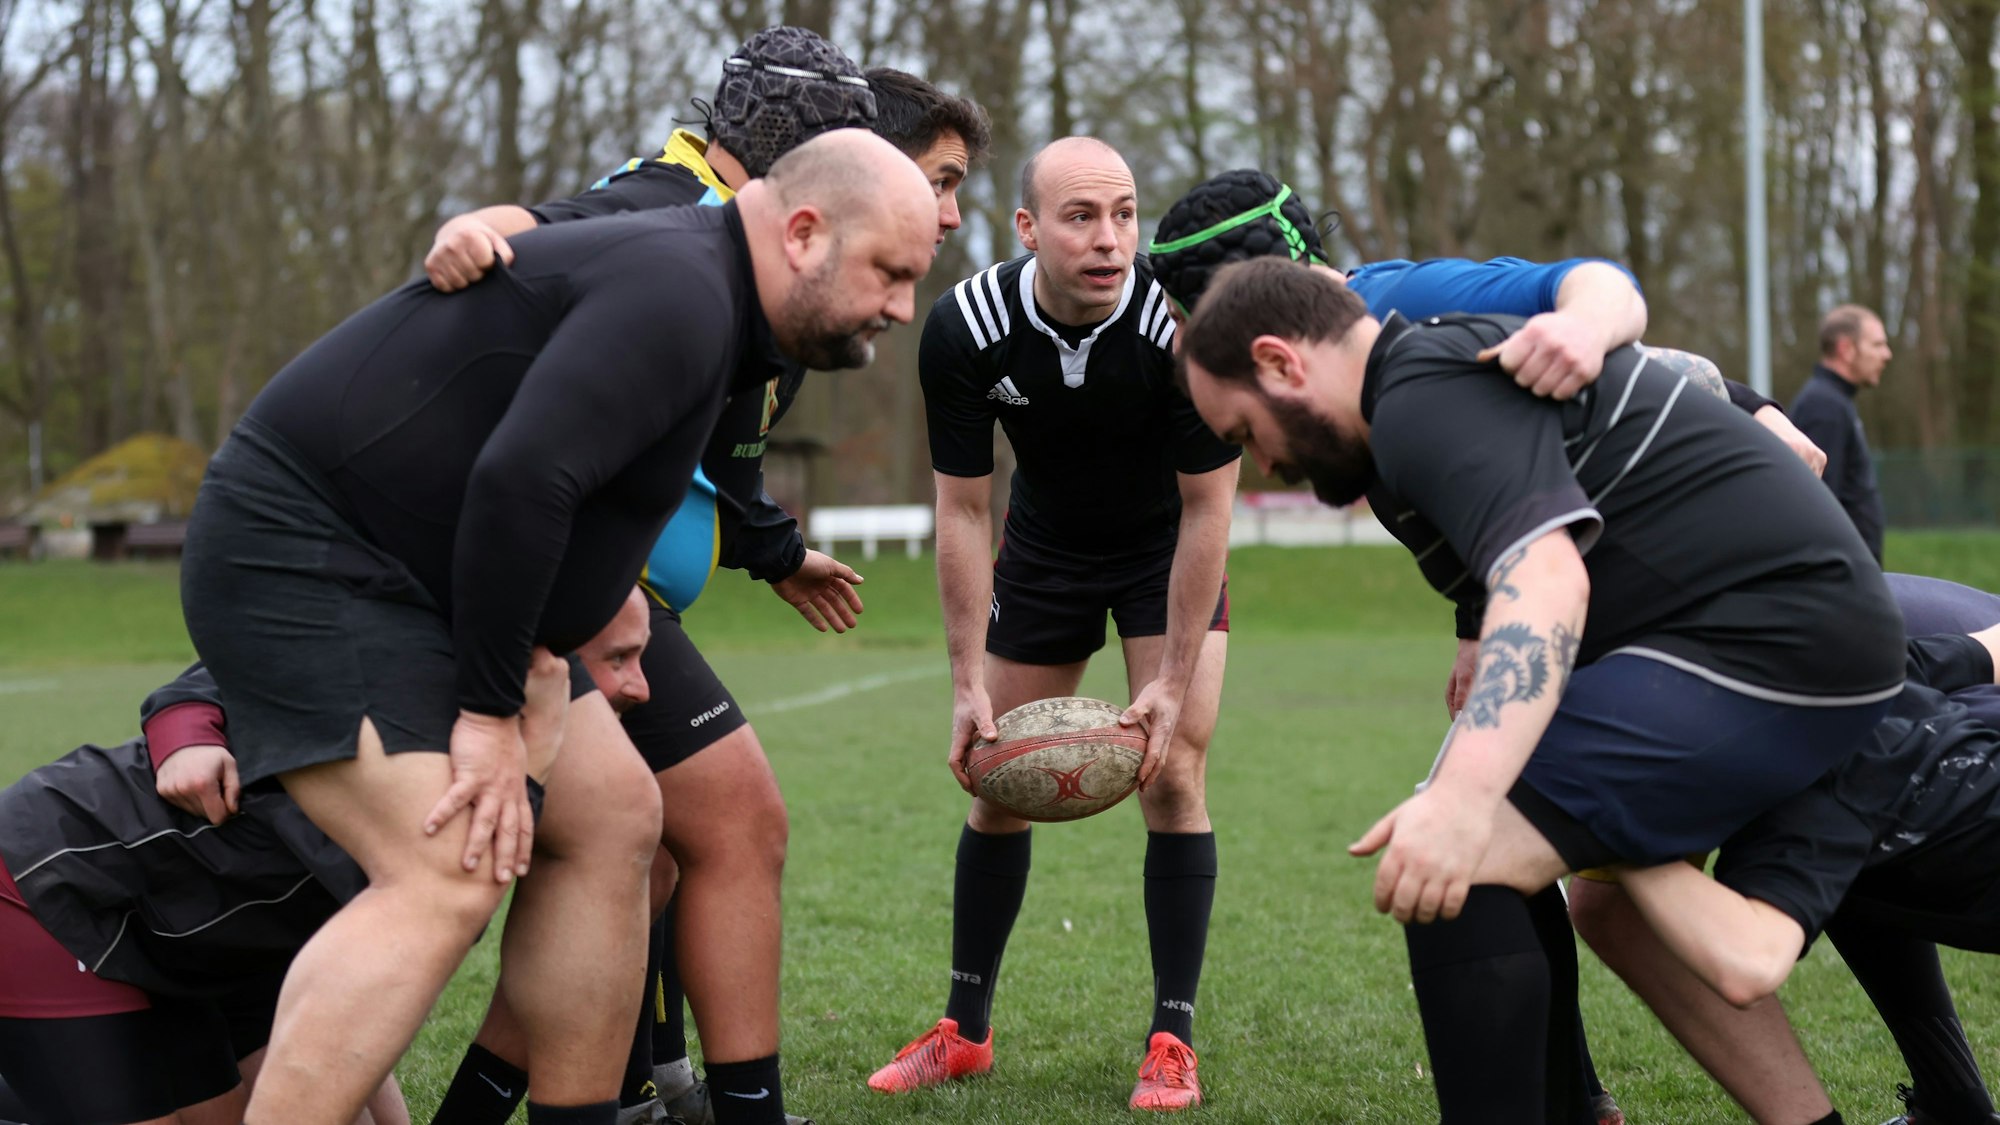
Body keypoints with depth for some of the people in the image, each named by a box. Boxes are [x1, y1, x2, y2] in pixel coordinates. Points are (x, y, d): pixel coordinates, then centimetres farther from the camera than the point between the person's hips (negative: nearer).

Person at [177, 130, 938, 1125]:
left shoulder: (698, 297, 14)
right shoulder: (678, 292, -19)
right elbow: (518, 479, -29)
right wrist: (490, 712, -23)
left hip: (409, 584, 11)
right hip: (299, 551, -10)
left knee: (610, 821, 8)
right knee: (446, 881, -22)